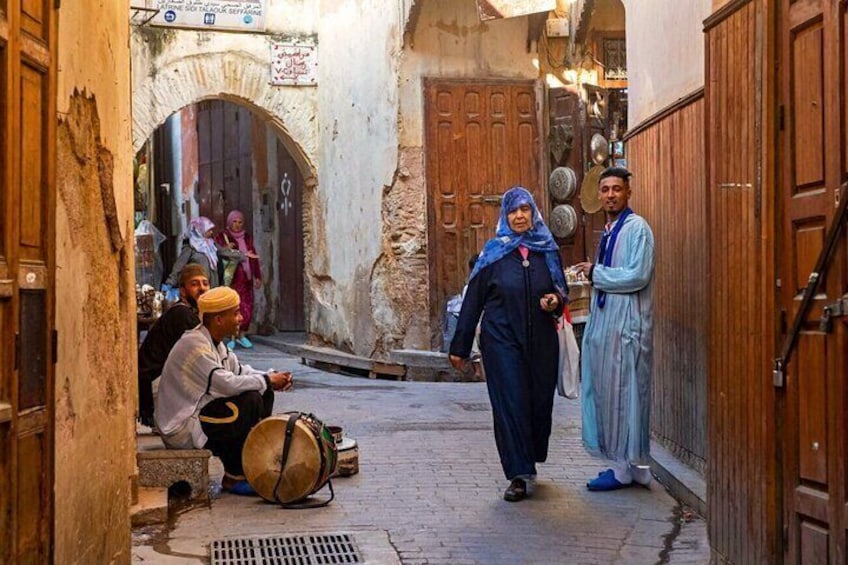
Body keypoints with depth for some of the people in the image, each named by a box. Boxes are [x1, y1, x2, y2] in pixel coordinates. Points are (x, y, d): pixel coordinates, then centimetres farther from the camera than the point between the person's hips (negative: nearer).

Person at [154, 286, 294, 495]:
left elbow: (239, 371, 15)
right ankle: (234, 477, -12)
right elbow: (227, 384, -30)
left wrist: (272, 378, -3)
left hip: (197, 412, 10)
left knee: (263, 394, 6)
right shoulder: (195, 345, -23)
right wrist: (267, 381, -17)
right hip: (181, 428, -10)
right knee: (250, 401, -23)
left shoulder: (215, 342, 10)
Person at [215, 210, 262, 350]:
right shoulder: (222, 237, 1)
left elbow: (254, 257, 17)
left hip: (246, 279, 4)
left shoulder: (247, 237, 14)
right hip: (230, 279, -4)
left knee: (247, 307, 3)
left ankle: (241, 335, 17)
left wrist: (257, 276, 15)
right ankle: (230, 337, -4)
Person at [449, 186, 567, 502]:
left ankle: (530, 461, 29)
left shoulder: (548, 251, 6)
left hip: (541, 342, 3)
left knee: (540, 402, 8)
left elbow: (562, 290, 16)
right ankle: (519, 475, -1)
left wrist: (556, 301, -10)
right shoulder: (494, 252, -1)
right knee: (510, 403, -5)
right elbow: (473, 299, 1)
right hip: (502, 340, -3)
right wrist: (460, 346, 0)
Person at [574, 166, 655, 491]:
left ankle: (627, 468, 5)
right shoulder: (609, 230, 17)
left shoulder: (636, 228, -10)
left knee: (622, 391, -4)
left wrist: (596, 273, -11)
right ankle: (626, 464, 18)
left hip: (626, 324, -9)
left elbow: (637, 276, -20)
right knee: (606, 391, 10)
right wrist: (593, 274, 5)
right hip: (605, 321, 9)